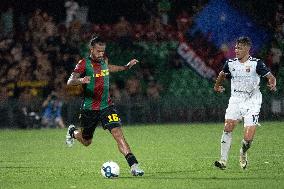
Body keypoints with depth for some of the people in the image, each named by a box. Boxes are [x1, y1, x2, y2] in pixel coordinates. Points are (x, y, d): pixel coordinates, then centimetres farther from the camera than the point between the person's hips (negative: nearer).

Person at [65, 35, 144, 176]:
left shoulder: (104, 60, 4)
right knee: (86, 142, 15)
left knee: (118, 133, -18)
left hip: (106, 105, 3)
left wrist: (126, 67, 26)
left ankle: (134, 166, -26)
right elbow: (70, 81, -26)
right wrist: (81, 80, -47)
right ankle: (72, 132, 50)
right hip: (89, 108, -3)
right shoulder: (84, 64, -14)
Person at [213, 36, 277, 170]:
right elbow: (222, 74, 25)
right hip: (235, 100, 3)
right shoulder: (230, 63, 3)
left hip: (252, 102, -3)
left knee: (248, 138, -11)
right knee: (228, 127, -16)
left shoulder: (256, 64, -9)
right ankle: (223, 160, -12)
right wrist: (217, 86, 34)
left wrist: (272, 85, -26)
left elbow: (271, 77, -6)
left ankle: (243, 154, 23)